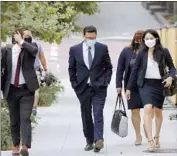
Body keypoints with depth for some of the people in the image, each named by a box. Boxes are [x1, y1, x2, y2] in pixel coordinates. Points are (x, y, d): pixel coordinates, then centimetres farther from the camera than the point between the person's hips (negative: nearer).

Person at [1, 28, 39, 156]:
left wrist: (22, 42, -16)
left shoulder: (30, 49, -1)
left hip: (26, 89, -2)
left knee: (25, 118, -12)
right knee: (14, 120, 9)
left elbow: (34, 50, -25)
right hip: (11, 90, 2)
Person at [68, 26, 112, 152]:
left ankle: (98, 140, -22)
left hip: (99, 87, -2)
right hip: (83, 87, 2)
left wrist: (106, 81, -1)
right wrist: (74, 83, 2)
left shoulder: (102, 48, 2)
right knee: (86, 116, 7)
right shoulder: (74, 50, 2)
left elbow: (108, 67, 9)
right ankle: (89, 141, 15)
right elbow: (71, 69, 10)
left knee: (98, 114, -13)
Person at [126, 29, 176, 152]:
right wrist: (129, 88, 7)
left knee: (158, 111, 12)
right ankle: (150, 140, -22)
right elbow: (135, 71, 6)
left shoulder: (164, 52, -2)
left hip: (159, 85, 1)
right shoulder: (142, 53, 0)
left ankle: (157, 137, 31)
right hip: (146, 85, -1)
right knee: (148, 108, -19)